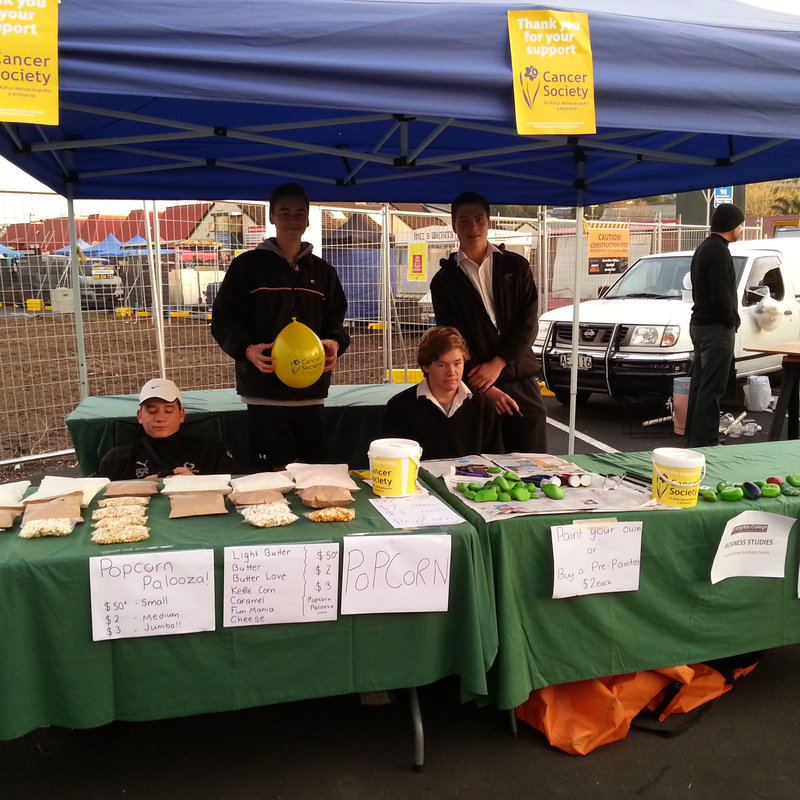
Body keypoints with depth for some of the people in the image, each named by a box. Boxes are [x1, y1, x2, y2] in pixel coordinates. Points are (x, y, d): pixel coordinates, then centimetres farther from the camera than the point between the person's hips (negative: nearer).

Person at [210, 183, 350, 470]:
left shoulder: (322, 271, 14)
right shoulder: (247, 265, 3)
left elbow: (336, 321, 16)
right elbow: (223, 320, 2)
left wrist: (335, 343, -8)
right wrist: (247, 349, -17)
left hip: (312, 392, 4)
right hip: (265, 392, -3)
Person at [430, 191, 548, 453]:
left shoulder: (516, 267, 9)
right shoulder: (444, 280, 5)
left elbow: (528, 323, 2)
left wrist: (498, 364, -11)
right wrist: (486, 388, -9)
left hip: (521, 382, 1)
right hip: (478, 386, -1)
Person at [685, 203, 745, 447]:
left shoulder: (704, 248, 15)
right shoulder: (718, 251, -17)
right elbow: (721, 295, -23)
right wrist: (732, 321, -9)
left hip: (700, 325, 11)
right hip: (716, 328, -11)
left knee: (700, 383, 16)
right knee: (711, 388, -7)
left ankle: (694, 434, 24)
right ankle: (704, 440, -5)